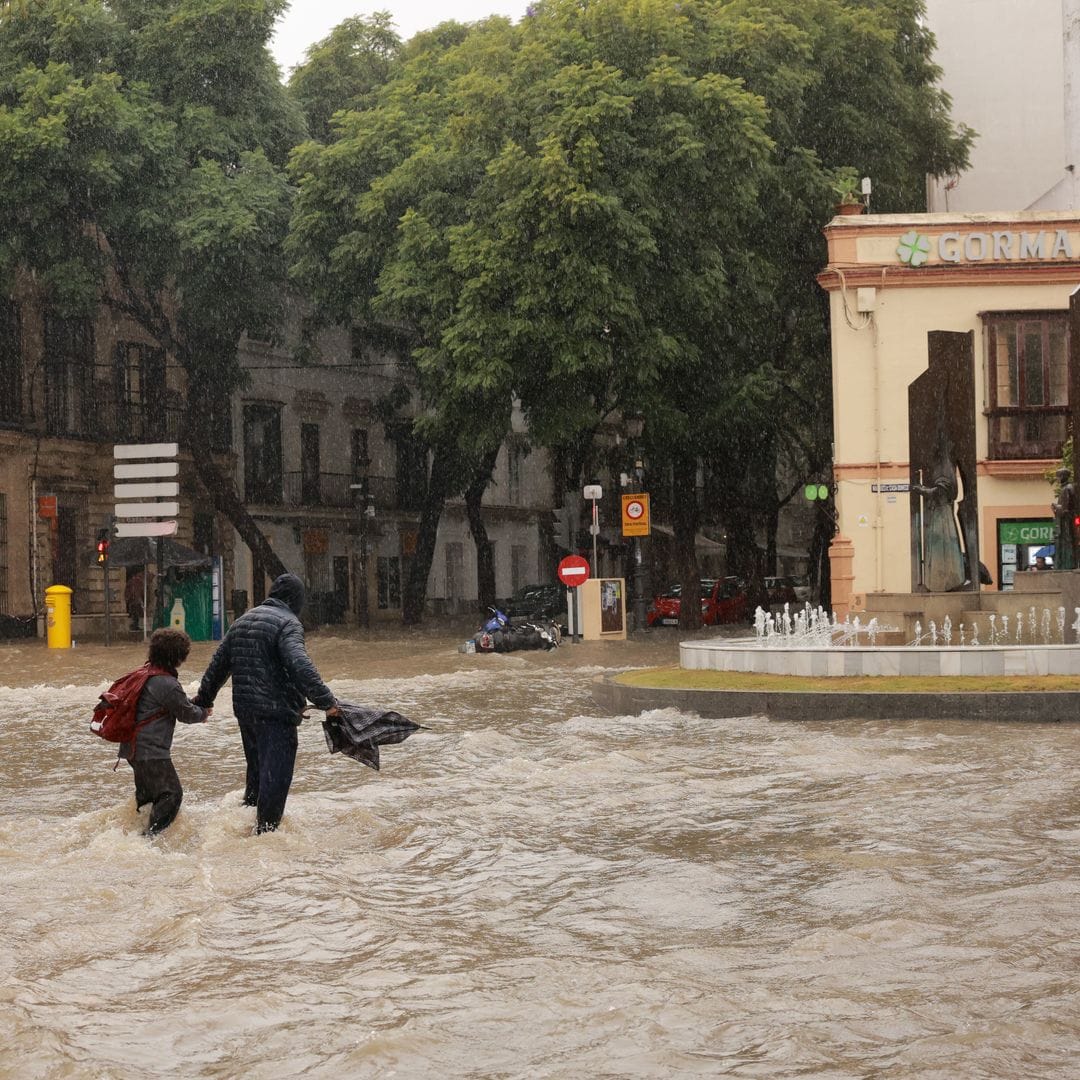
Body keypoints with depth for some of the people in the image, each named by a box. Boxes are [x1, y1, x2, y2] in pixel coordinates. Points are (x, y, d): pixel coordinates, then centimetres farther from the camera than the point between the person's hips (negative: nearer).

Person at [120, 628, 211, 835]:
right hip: (152, 752, -10)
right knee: (171, 794, -5)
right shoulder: (168, 684, -19)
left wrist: (196, 712, 19)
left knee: (147, 793, 24)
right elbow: (186, 713, -9)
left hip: (134, 748, 10)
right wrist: (203, 712, 12)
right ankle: (153, 836, -12)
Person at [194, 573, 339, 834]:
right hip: (276, 713, -8)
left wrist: (204, 699, 35)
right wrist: (326, 701, -28)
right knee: (275, 776, -6)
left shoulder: (242, 621, 17)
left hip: (244, 711, 8)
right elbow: (300, 666, -25)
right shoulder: (287, 623, -10)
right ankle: (265, 830, -8)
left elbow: (218, 664, 24)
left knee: (256, 771, 22)